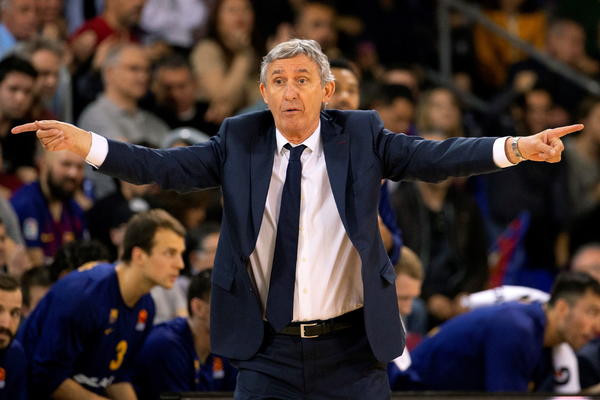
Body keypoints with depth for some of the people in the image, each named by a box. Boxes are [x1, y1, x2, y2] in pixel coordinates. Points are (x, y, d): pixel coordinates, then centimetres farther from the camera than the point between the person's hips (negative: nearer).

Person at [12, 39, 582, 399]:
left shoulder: (360, 137, 1)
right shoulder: (239, 143, 3)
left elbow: (431, 157, -8)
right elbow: (163, 167, -4)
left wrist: (515, 148, -22)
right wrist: (84, 144, -17)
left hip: (351, 350, -1)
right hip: (267, 354, 1)